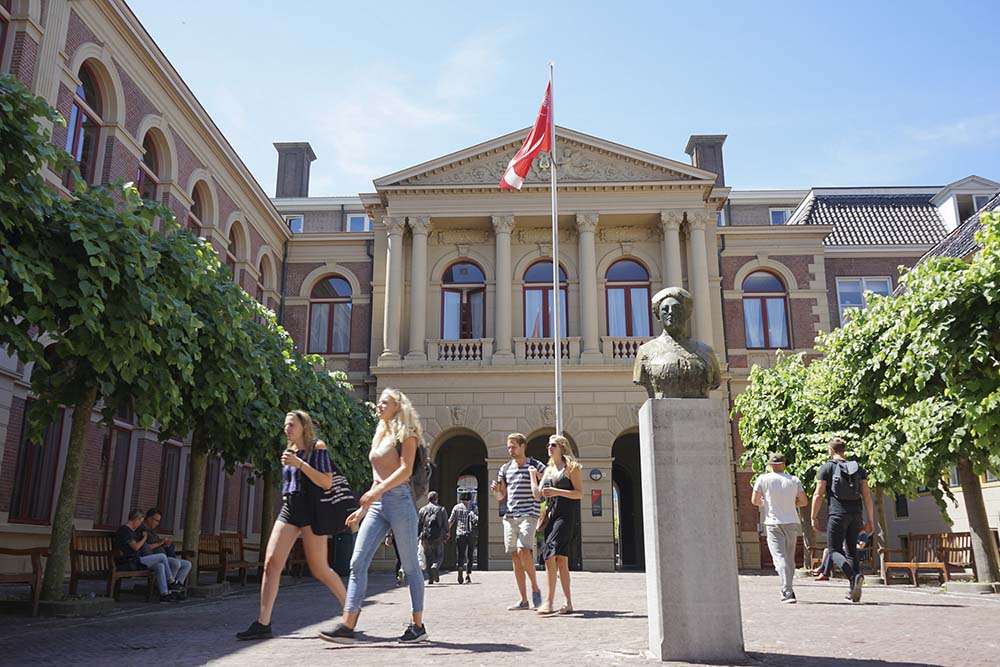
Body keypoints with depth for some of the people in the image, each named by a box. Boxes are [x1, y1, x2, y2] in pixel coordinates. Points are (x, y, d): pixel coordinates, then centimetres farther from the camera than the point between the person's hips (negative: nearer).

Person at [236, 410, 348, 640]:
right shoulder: (289, 451, 16)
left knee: (319, 570, -1)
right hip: (288, 509, 6)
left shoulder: (317, 447, -3)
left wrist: (299, 463, -17)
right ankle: (263, 623, -6)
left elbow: (327, 483, -13)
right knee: (271, 562, -8)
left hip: (311, 510, -6)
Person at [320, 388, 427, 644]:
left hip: (399, 500, -7)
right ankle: (347, 625, -8)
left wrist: (377, 490, -25)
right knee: (358, 562, -6)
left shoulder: (406, 434, -1)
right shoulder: (380, 436, 21)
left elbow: (406, 470, -15)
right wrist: (363, 508, 20)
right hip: (377, 505, 7)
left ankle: (417, 625, 12)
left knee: (410, 566, 3)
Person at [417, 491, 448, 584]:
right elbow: (446, 524, 1)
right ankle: (435, 566, -21)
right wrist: (446, 534, 11)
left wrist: (419, 536, 13)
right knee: (439, 556, 9)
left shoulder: (422, 509, 6)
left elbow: (418, 524, 6)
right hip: (438, 537, -2)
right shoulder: (441, 509, 2)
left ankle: (430, 578, 7)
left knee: (428, 558, 11)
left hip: (426, 537, 2)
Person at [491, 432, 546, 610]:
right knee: (515, 557, 4)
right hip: (510, 516, 5)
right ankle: (523, 600, 11)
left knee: (523, 551, -22)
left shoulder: (536, 466, 1)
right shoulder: (505, 468, 14)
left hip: (528, 515, -5)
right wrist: (495, 490, -3)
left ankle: (535, 587, -1)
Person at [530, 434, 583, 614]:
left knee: (550, 555, -18)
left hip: (566, 517, -7)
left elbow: (580, 493, -6)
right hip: (551, 515, 7)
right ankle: (568, 603, 12)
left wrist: (557, 492, -15)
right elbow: (537, 495, 13)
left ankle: (549, 601, -16)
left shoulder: (571, 467, 1)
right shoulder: (548, 470, 19)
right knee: (561, 559, 6)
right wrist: (533, 475, 16)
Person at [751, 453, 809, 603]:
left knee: (780, 557, -7)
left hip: (773, 524, -3)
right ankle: (787, 590, 22)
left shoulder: (763, 479, -3)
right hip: (792, 523, 3)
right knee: (790, 558, 15)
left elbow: (754, 500, -3)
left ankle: (788, 592, -19)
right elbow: (804, 501, 5)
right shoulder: (794, 480, 5)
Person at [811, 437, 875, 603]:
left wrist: (814, 517, 2)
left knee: (835, 552, 0)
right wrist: (870, 520, 7)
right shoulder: (858, 468, 12)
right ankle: (854, 592, 12)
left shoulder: (827, 467, 0)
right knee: (851, 551, 14)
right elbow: (867, 495, 6)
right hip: (855, 515, 5)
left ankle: (855, 576, -27)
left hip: (837, 514, -5)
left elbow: (818, 494, -6)